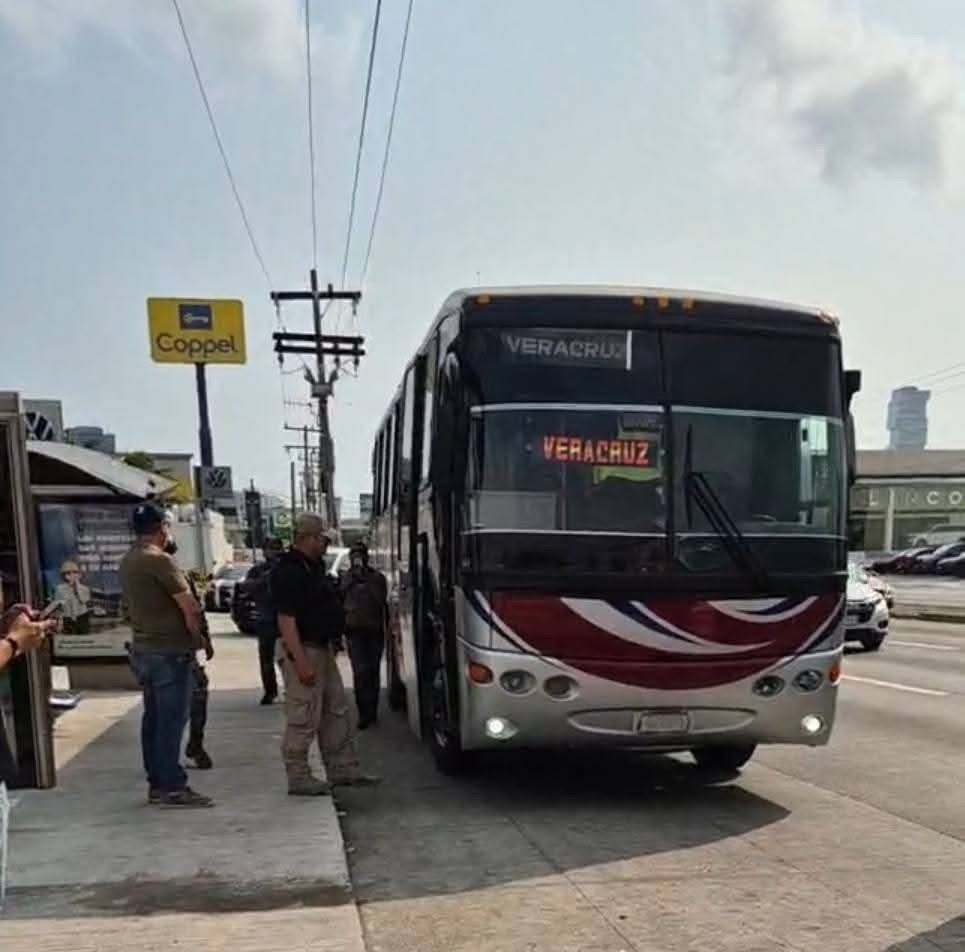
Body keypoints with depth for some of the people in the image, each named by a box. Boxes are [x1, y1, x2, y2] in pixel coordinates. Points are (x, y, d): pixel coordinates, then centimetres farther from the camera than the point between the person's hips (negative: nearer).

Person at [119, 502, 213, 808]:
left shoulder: (128, 561, 11)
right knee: (171, 719, -5)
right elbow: (190, 607, -19)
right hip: (169, 650, -9)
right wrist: (196, 636, -2)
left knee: (153, 717, 13)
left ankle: (156, 783, 19)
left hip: (143, 648, 9)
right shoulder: (159, 560, -18)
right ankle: (172, 786, -2)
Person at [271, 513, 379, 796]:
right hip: (302, 649, -10)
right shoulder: (287, 570, -19)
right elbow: (286, 619, -24)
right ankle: (298, 778, 8)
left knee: (336, 711, 15)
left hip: (322, 647, 11)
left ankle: (342, 768, 24)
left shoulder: (314, 566, 13)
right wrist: (301, 661, -27)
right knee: (303, 718, -3)